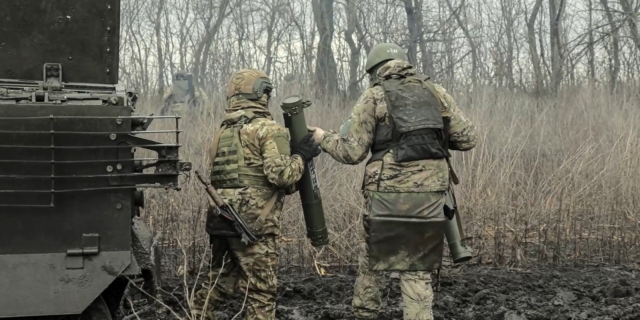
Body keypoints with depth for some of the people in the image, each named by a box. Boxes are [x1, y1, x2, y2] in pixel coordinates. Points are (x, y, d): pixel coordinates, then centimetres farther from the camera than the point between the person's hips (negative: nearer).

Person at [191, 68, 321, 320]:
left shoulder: (222, 132, 16)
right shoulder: (269, 130, -8)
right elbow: (280, 174, -18)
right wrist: (300, 157, 1)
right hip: (254, 225, -7)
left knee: (219, 283, 19)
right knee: (261, 291, 0)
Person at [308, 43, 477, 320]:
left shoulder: (374, 97, 2)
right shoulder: (436, 93, 12)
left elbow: (352, 152, -1)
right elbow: (467, 138, 12)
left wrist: (324, 138, 17)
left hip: (389, 195, -2)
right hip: (429, 195, 2)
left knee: (372, 260, 18)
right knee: (418, 271, 7)